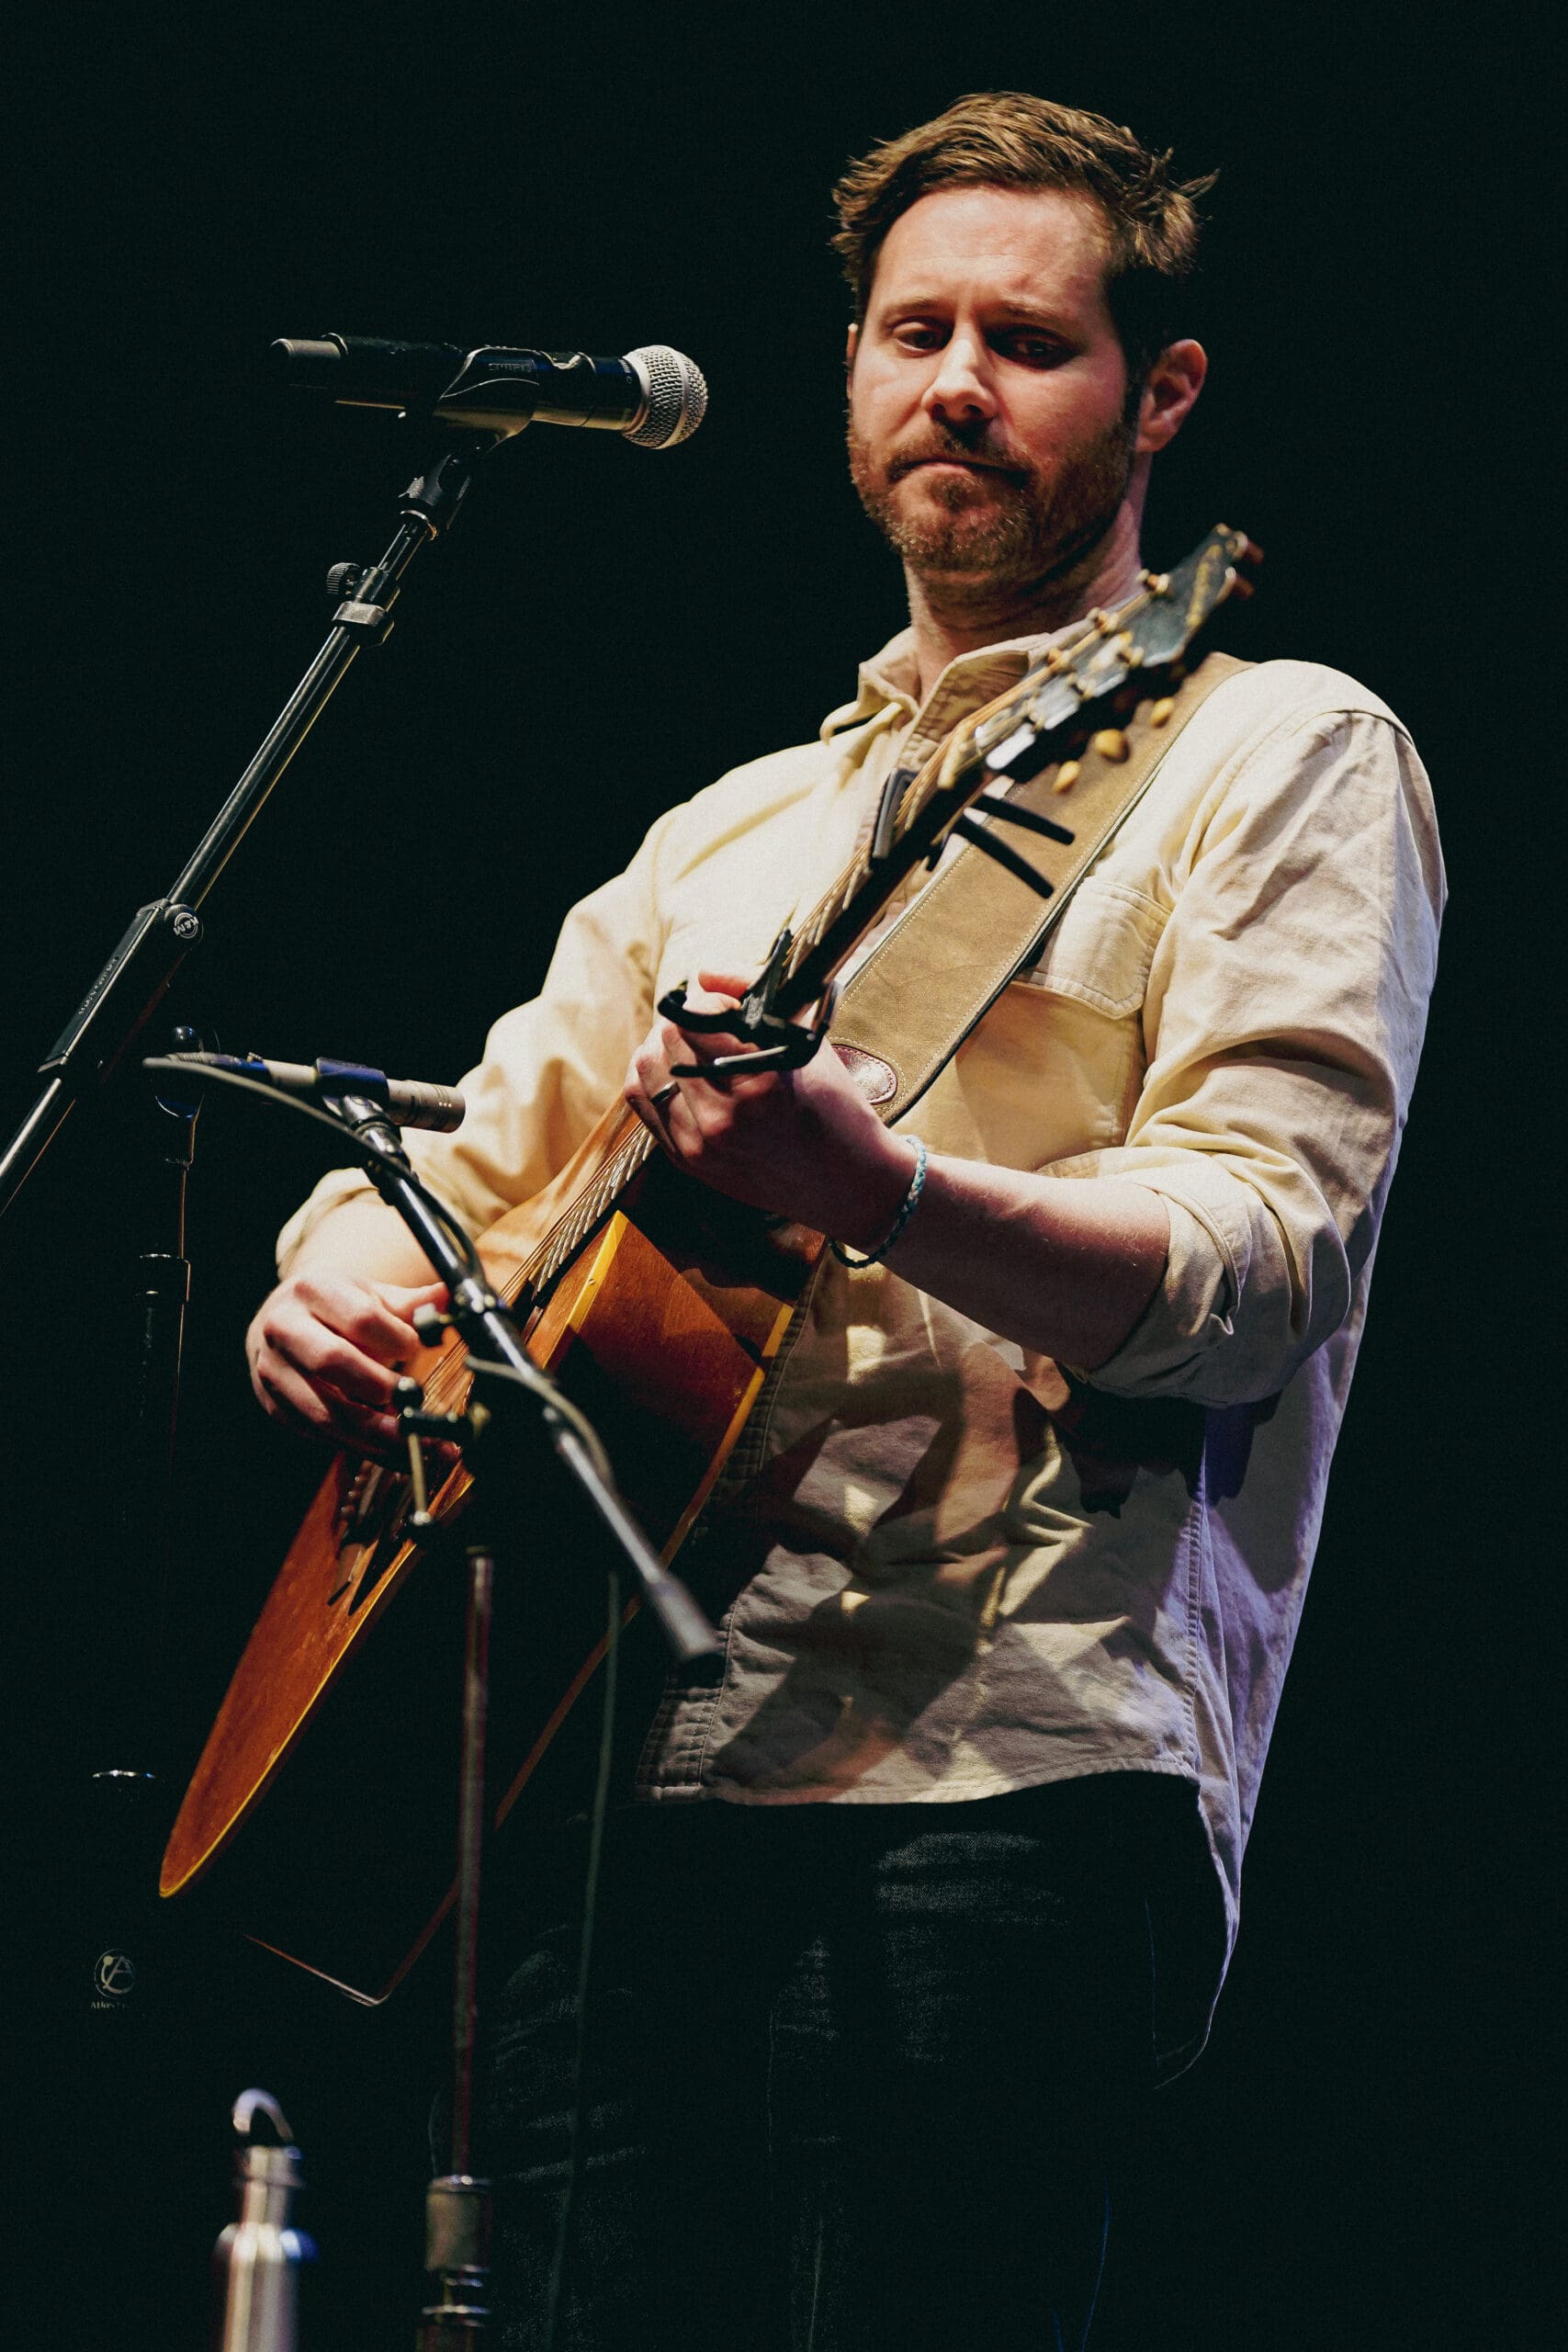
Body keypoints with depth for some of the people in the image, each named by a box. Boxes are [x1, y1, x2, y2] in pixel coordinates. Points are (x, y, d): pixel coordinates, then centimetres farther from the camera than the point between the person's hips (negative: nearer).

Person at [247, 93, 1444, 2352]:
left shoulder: (1275, 755, 5)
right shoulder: (734, 832, 27)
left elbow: (1261, 1244, -9)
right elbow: (480, 1161, 28)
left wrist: (875, 1192, -28)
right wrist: (340, 1276, 2)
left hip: (997, 1777, -6)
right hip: (611, 1782, 6)